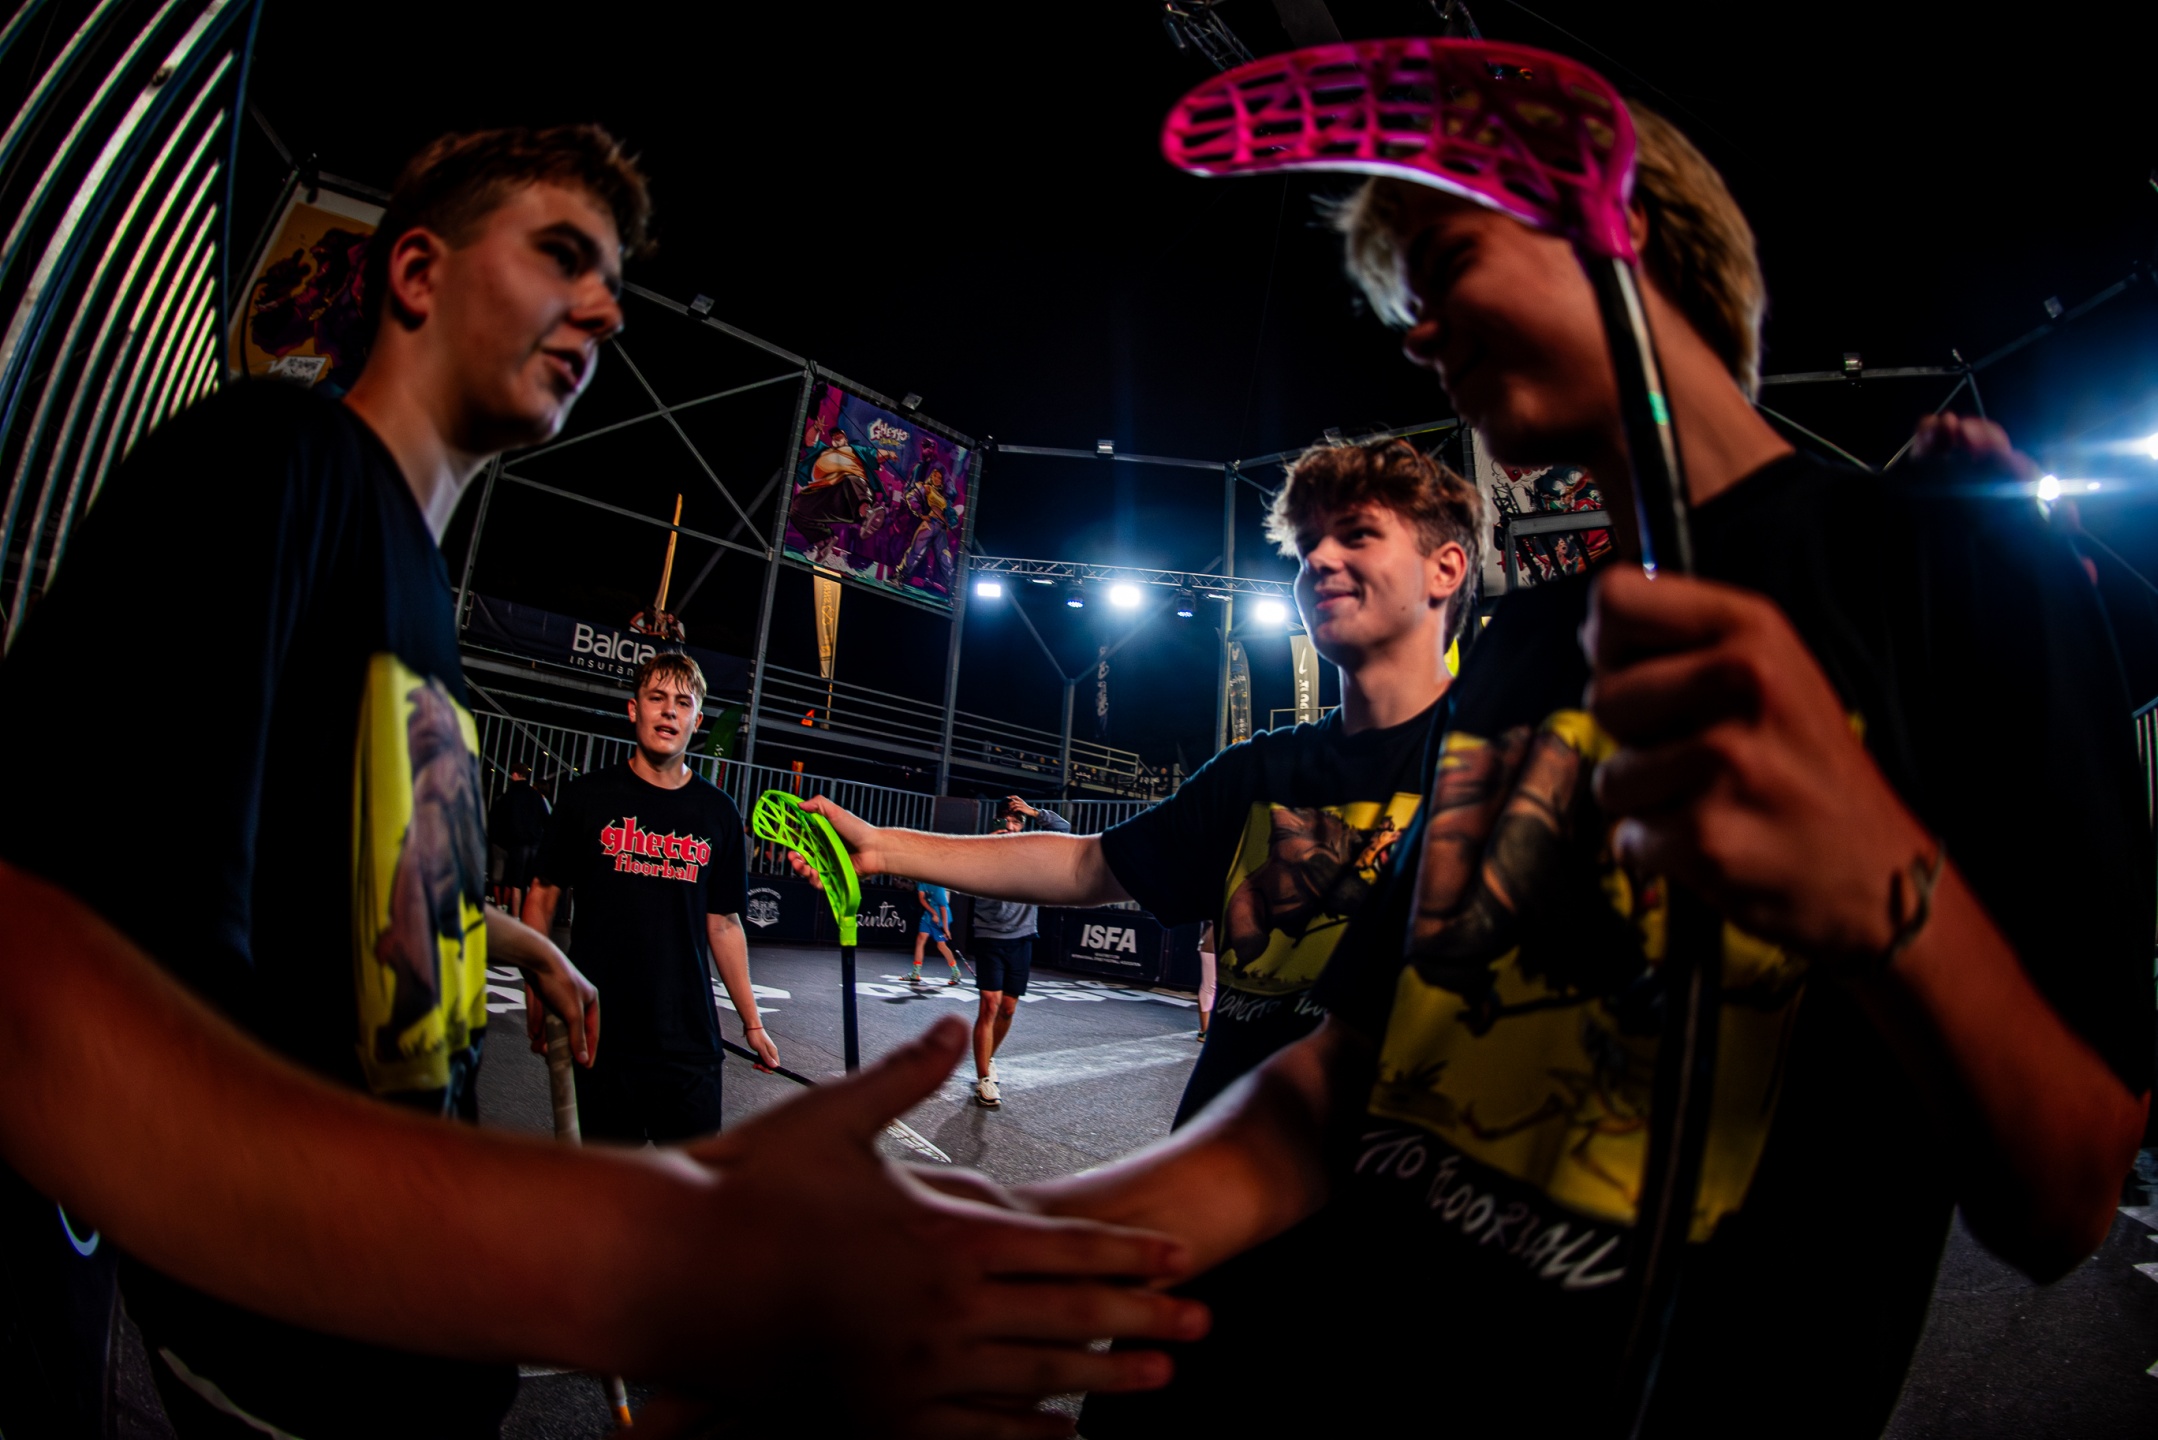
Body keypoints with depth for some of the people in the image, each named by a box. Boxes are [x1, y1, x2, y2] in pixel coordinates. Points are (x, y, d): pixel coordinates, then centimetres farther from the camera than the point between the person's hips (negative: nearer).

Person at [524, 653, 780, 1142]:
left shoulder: (719, 812, 4)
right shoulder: (588, 795, 0)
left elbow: (724, 924, 8)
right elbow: (543, 895, 5)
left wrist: (751, 1021, 8)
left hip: (688, 1037, 1)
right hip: (596, 1032, -1)